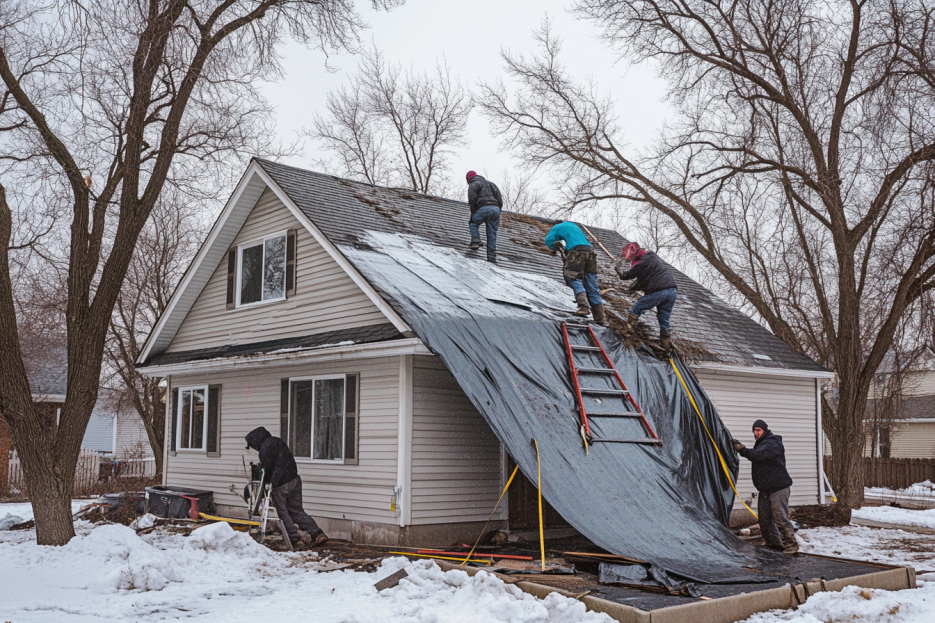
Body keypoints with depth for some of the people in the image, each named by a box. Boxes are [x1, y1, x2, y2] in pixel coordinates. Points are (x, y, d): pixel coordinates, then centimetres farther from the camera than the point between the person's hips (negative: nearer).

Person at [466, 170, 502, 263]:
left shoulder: (473, 185, 14)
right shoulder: (490, 183, 31)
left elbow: (472, 199, -3)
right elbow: (499, 198, 20)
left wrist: (473, 213, 2)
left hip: (483, 208, -5)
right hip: (495, 209, 5)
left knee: (473, 223, 21)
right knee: (492, 234, 6)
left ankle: (476, 241, -1)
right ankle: (492, 256, 0)